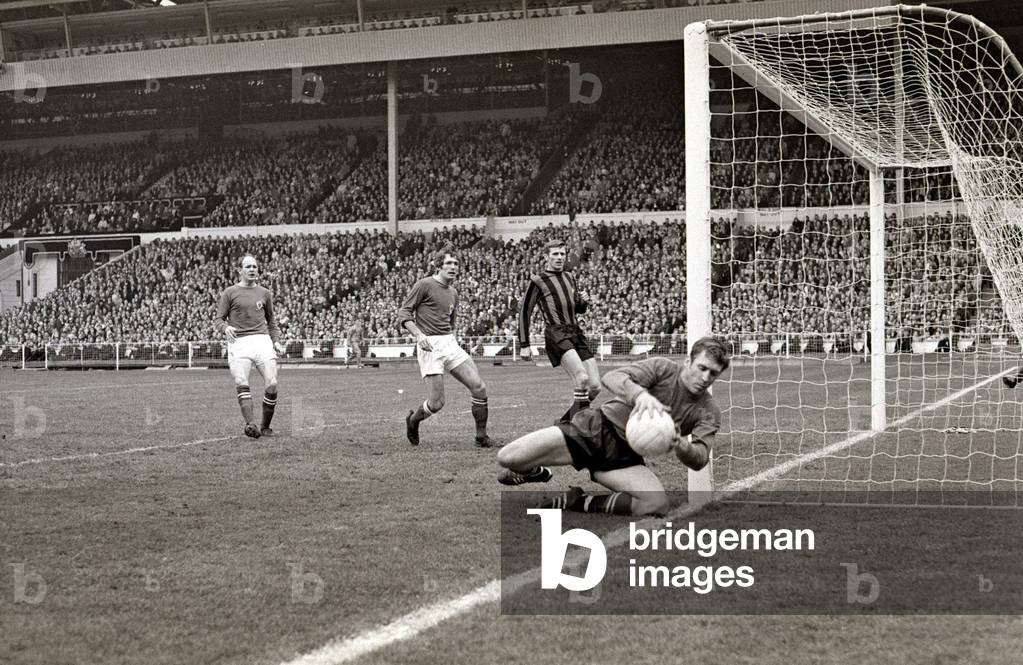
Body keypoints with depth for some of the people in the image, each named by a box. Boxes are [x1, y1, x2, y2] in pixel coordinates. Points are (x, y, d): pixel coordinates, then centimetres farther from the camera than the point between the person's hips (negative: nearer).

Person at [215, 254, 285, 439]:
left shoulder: (264, 293, 18)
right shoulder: (230, 292, 9)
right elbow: (218, 320, 7)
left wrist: (276, 340, 15)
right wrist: (226, 328, -14)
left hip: (262, 340, 3)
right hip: (238, 341, -3)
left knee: (272, 384, -11)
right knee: (241, 383, -23)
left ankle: (265, 427, 0)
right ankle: (251, 424, -33)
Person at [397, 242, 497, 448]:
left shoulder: (453, 292, 17)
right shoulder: (425, 285, -5)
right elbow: (403, 312, -7)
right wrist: (418, 335, -20)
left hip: (450, 344, 7)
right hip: (430, 346, -7)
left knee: (479, 387, -8)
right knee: (437, 403, -10)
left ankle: (481, 437, 4)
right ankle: (413, 420, 23)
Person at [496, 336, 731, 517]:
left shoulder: (708, 412, -1)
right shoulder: (663, 368, -8)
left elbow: (700, 459, -14)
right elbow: (611, 378, -22)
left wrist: (679, 444, -38)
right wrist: (640, 394, -44)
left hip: (626, 456, 3)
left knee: (657, 505, -31)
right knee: (507, 458, -19)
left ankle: (576, 502, -12)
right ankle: (536, 473, 21)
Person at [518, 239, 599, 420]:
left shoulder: (570, 277, 20)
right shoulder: (538, 281, 1)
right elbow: (524, 311, 3)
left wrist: (583, 301, 6)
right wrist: (524, 344, -1)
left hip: (576, 331, 7)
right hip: (556, 333, -7)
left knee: (595, 386, -3)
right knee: (582, 378, -28)